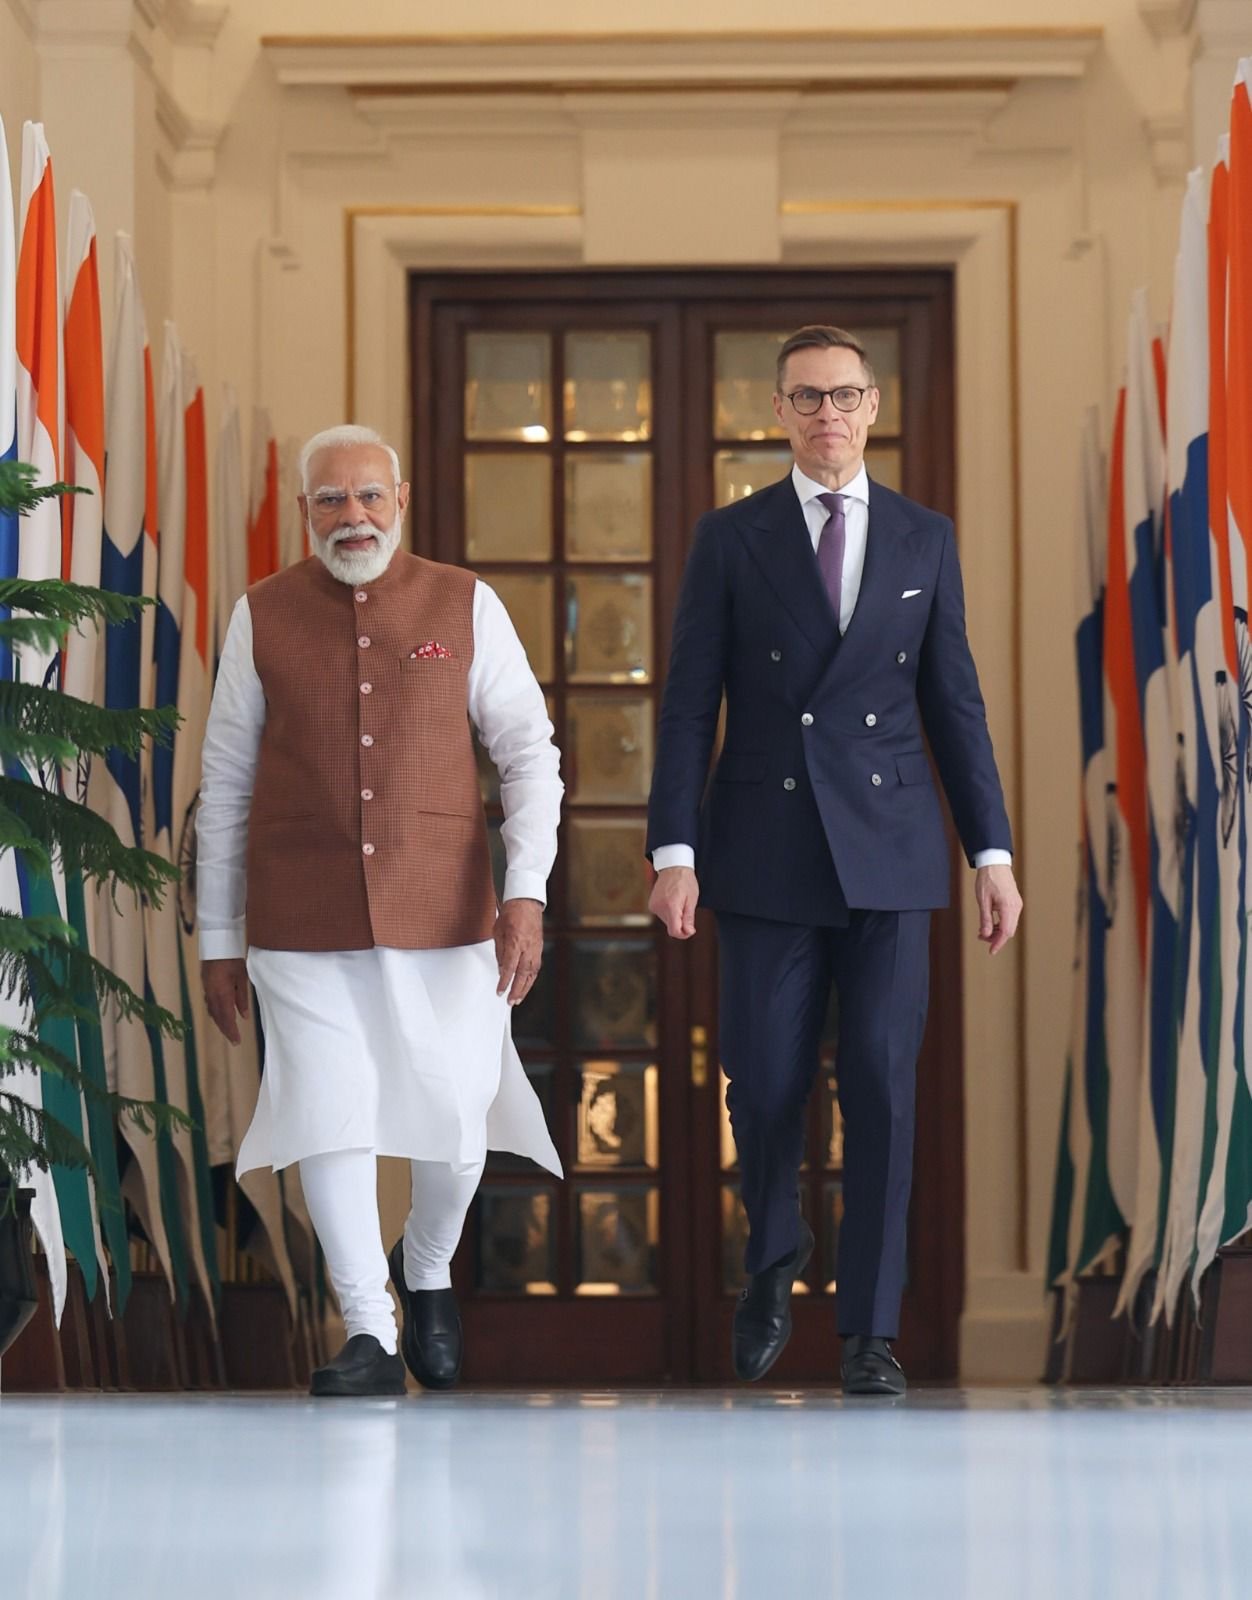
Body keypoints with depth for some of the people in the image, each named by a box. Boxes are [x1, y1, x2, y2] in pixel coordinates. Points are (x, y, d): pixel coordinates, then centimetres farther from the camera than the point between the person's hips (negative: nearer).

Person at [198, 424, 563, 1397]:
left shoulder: (466, 608, 0)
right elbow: (225, 785, 6)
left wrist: (527, 894, -13)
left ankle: (427, 1270, 33)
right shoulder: (264, 617, 2)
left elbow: (530, 758, 0)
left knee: (454, 1116, 3)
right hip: (303, 919, 0)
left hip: (443, 914, 0)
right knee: (330, 1114, -8)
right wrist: (218, 940, 6)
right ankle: (370, 1339, -1)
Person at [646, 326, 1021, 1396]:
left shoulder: (926, 541, 8)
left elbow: (955, 704, 9)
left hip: (889, 853, 1)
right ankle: (775, 1256, 29)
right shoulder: (731, 540, 3)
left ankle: (870, 1330, 2)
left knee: (882, 1087, -5)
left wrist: (994, 853, 3)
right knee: (766, 1087, -1)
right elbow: (690, 706, 1)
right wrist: (674, 852, -7)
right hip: (765, 852, -1)